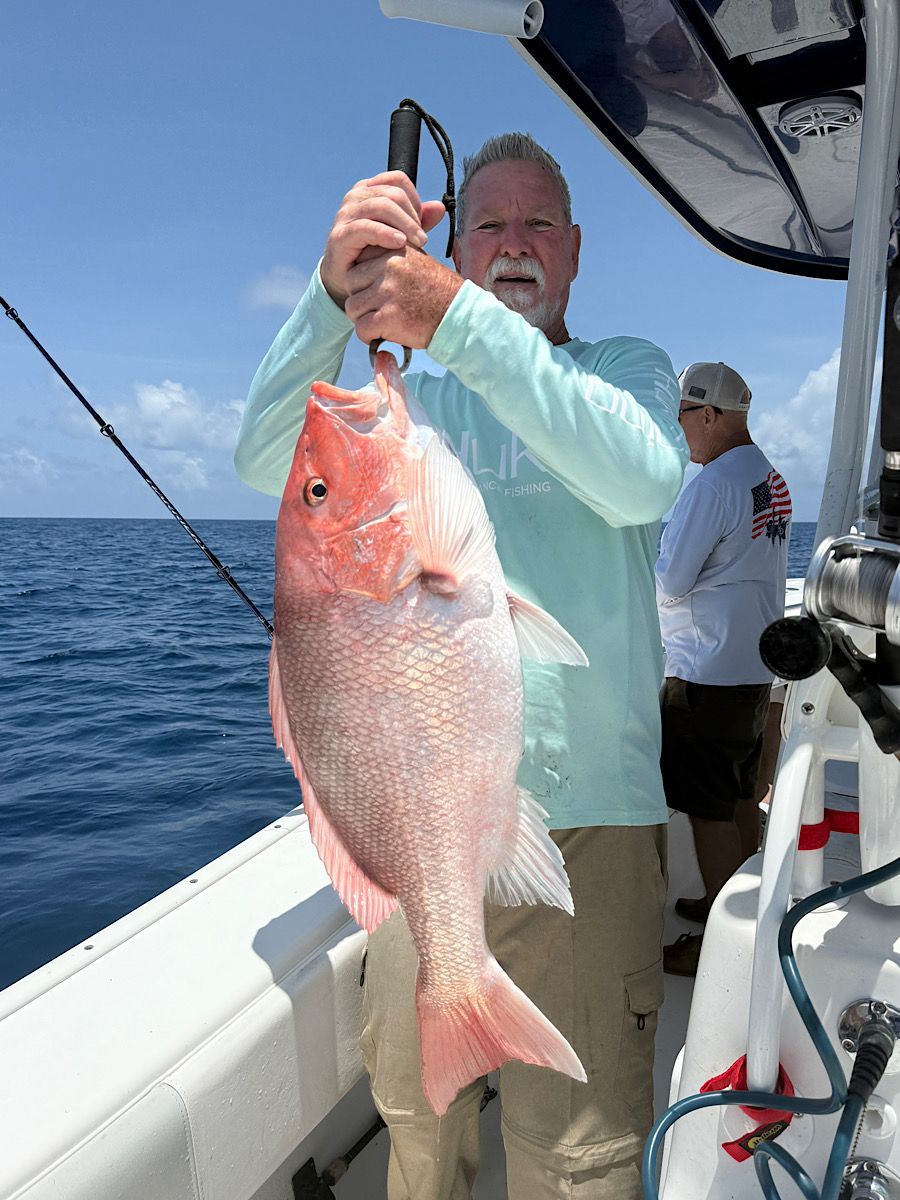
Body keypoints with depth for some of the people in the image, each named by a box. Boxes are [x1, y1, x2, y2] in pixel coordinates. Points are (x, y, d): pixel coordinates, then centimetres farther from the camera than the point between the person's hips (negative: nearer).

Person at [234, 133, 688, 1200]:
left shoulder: (629, 367, 8)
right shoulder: (414, 396, 12)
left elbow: (642, 482, -16)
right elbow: (267, 459, -4)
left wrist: (461, 318, -22)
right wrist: (337, 288, -19)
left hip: (584, 813, -2)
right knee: (412, 1108, 19)